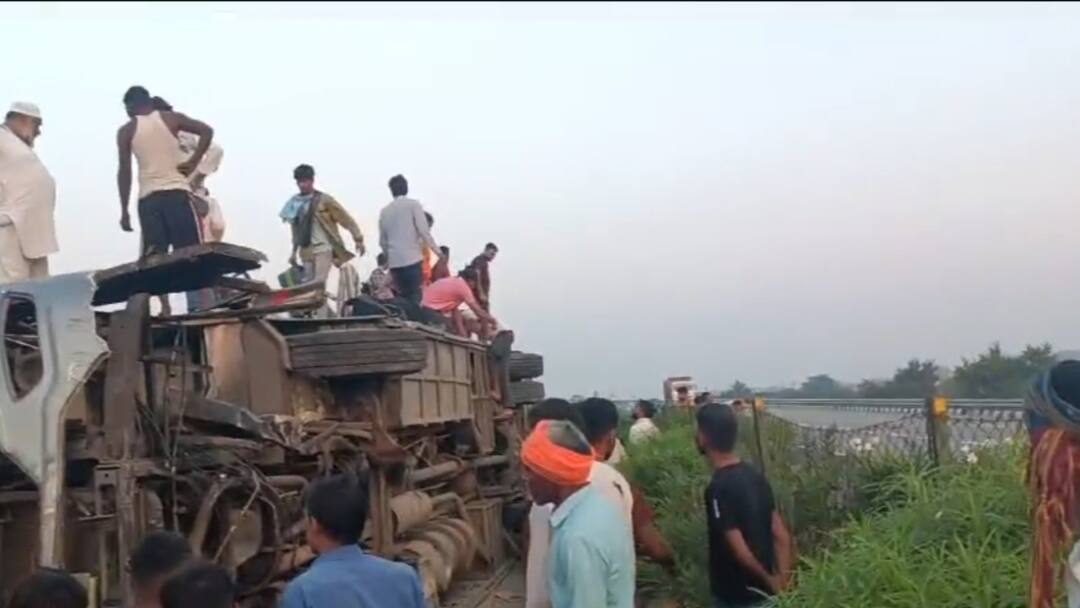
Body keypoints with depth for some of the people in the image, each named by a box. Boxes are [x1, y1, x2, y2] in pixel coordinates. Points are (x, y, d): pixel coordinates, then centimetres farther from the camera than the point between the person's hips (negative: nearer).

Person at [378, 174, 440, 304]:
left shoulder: (385, 211, 12)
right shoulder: (413, 204, 0)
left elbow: (382, 241, 15)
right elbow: (424, 231, -8)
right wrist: (437, 250, 0)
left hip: (394, 262, 5)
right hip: (412, 259, -5)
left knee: (403, 297, 11)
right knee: (416, 298, -5)